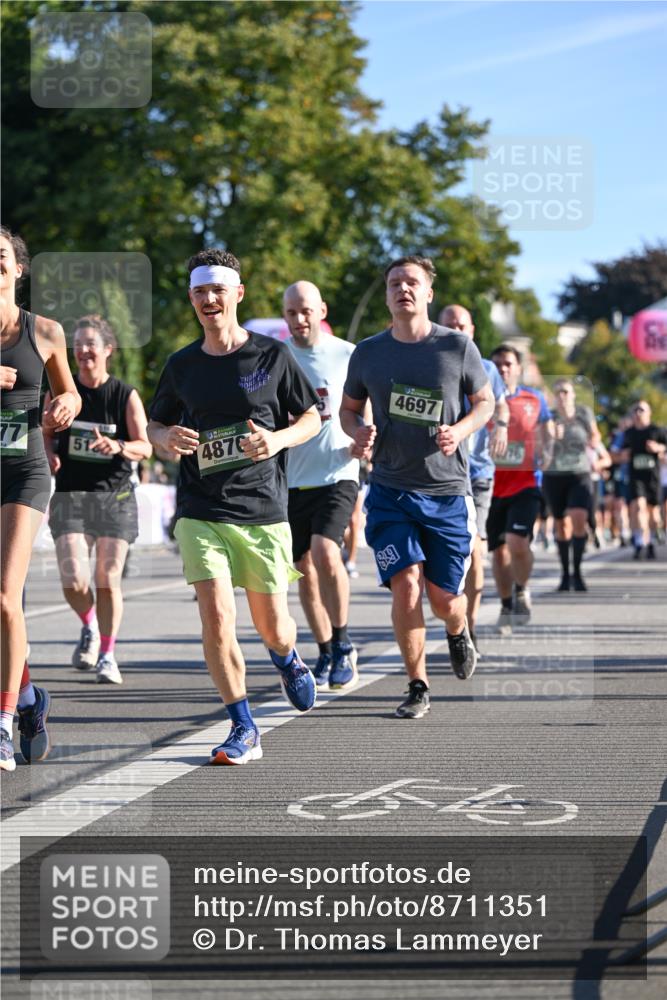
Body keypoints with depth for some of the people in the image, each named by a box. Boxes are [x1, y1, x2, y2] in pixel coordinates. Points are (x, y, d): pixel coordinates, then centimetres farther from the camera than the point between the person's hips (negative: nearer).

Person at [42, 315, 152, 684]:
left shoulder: (126, 395, -3)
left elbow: (145, 447, -5)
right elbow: (46, 432, 15)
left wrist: (119, 447, -26)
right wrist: (48, 455, -6)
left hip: (115, 497, -1)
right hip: (70, 495, 1)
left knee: (107, 580, -1)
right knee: (73, 580, -11)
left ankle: (107, 655, 14)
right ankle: (89, 627, 21)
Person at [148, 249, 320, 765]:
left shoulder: (273, 355, -1)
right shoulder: (182, 365, 6)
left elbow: (312, 418, 7)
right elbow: (156, 422, 19)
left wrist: (279, 438, -14)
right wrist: (167, 437, -6)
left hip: (263, 509, -1)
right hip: (201, 512, 1)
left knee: (271, 622, 6)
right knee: (216, 615, -14)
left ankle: (288, 660, 45)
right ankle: (244, 730, -4)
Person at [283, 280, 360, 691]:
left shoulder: (346, 355, -1)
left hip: (337, 474, -3)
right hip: (291, 480, 3)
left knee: (325, 553, -23)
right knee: (305, 570, 7)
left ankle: (344, 645, -8)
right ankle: (327, 654, 23)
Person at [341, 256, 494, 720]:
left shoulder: (458, 347, -2)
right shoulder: (368, 353, 2)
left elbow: (485, 402, 9)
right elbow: (349, 408, 15)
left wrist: (459, 430, -12)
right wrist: (358, 432, -8)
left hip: (448, 492, 0)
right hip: (390, 491, 1)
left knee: (445, 597, 3)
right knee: (406, 585, -14)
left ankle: (458, 634, 41)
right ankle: (418, 687, 1)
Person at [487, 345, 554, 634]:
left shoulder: (534, 399, 4)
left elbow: (546, 432, 15)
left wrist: (546, 452, -4)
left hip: (524, 483, -1)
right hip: (491, 486, 1)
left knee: (517, 543, -20)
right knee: (499, 550, 6)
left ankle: (521, 591, 8)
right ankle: (506, 606, 26)